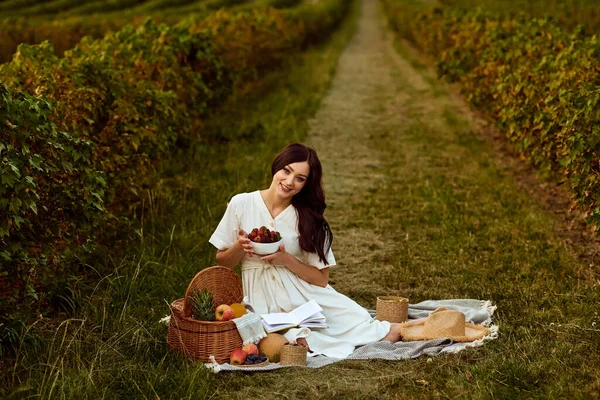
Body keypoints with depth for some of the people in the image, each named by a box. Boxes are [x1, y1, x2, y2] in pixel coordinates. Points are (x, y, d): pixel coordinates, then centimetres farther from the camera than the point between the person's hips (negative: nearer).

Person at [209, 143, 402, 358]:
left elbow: (321, 278, 0)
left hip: (303, 293, 1)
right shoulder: (241, 204, 0)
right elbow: (222, 262, 7)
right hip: (263, 298, -1)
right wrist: (240, 247, -13)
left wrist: (286, 260, -15)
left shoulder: (309, 218, 2)